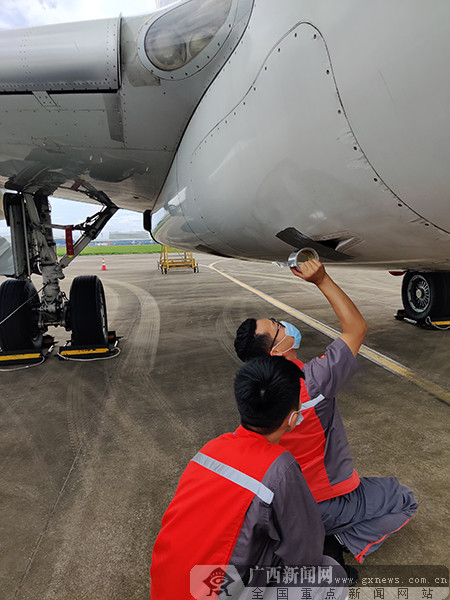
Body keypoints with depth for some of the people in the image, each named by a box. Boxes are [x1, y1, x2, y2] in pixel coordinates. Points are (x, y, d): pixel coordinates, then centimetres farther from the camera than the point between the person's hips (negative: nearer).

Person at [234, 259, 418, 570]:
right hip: (326, 504, -6)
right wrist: (322, 280, -26)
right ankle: (335, 544, 1)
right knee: (404, 501, 16)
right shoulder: (313, 382, -36)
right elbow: (357, 327, -24)